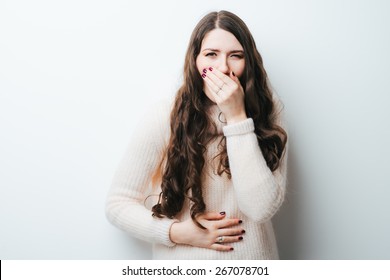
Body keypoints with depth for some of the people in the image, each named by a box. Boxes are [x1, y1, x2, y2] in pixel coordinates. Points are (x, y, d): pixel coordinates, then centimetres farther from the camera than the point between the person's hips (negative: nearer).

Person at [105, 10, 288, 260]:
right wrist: (178, 232, -21)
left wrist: (237, 118, -24)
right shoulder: (164, 119, -14)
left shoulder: (266, 114, -10)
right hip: (183, 260, -1)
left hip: (254, 258, 2)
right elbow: (118, 204, -8)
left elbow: (263, 208, -21)